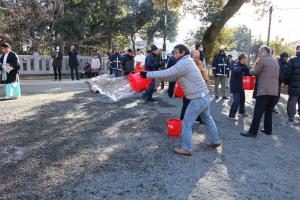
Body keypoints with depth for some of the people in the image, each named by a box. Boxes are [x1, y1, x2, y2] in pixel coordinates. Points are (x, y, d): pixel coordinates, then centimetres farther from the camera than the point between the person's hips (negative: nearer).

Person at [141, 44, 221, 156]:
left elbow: (167, 73, -20)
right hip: (205, 96, 10)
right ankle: (215, 141, 39)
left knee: (186, 124, 2)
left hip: (197, 100, -10)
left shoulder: (184, 63, -18)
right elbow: (172, 75, 13)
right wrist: (152, 75, 8)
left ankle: (186, 149, 13)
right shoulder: (188, 62, 14)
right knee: (207, 120, 25)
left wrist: (147, 74, -12)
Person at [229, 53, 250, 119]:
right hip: (235, 86, -9)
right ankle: (232, 115, -3)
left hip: (241, 86, 9)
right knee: (236, 100, -13)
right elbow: (235, 71, -35)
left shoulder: (243, 65, 9)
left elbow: (247, 74, 11)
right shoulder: (235, 63, -17)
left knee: (242, 99, 20)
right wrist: (243, 68, -32)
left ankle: (242, 112, 40)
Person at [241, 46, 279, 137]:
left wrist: (249, 71, 18)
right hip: (274, 91, 8)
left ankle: (253, 132, -7)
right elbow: (277, 76, 24)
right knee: (269, 111, 16)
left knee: (258, 112, -7)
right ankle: (268, 130, 21)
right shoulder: (276, 62, 19)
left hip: (264, 91, -8)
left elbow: (255, 72, -3)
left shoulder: (262, 60, -5)